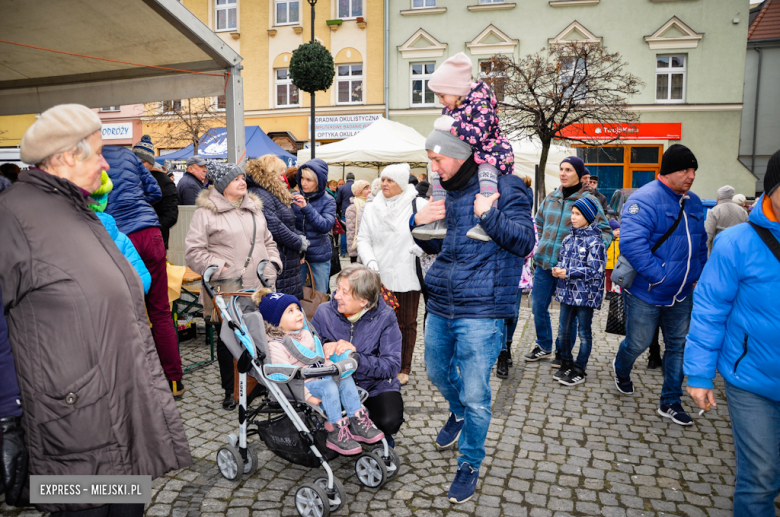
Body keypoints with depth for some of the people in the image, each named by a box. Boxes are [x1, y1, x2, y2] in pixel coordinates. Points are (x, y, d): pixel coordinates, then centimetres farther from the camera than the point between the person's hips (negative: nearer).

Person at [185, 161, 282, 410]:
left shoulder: (254, 208, 17)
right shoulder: (206, 212, -4)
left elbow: (268, 241, 24)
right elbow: (194, 252, -9)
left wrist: (272, 264, 8)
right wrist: (221, 269, -16)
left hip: (259, 287, 5)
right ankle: (230, 391, 22)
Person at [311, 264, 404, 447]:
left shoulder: (385, 318, -12)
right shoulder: (324, 312, -7)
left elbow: (392, 366, -19)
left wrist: (356, 356, -33)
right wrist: (323, 350, -25)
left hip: (376, 385, -1)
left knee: (389, 421, -28)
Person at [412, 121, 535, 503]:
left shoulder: (503, 187, -9)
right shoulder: (448, 193, 12)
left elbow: (524, 241, -15)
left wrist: (489, 214, -26)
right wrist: (418, 222, 1)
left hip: (479, 313, -7)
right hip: (440, 306, 7)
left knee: (475, 396, 0)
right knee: (437, 372, 23)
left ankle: (469, 464, 24)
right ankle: (458, 414, 55)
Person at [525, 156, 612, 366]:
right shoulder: (551, 197, 7)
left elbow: (605, 231, -7)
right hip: (544, 262, 5)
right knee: (538, 306, 11)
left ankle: (563, 352, 23)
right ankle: (544, 347, 29)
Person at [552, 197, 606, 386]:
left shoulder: (594, 241, -13)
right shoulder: (569, 237, 8)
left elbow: (594, 270, -17)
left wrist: (568, 272, -20)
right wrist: (557, 270, -5)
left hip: (586, 294, -6)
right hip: (568, 292, 6)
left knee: (584, 333, 7)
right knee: (563, 330, 12)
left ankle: (579, 370, 18)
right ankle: (566, 364, 29)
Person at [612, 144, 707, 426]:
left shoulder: (693, 202, 7)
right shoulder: (644, 200, -19)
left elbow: (701, 244, 20)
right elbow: (632, 244, -29)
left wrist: (698, 273, 9)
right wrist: (660, 276, -27)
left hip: (681, 295, 7)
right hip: (646, 294, -7)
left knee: (679, 345, 12)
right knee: (638, 343, 8)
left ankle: (671, 402, 27)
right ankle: (621, 369, 43)